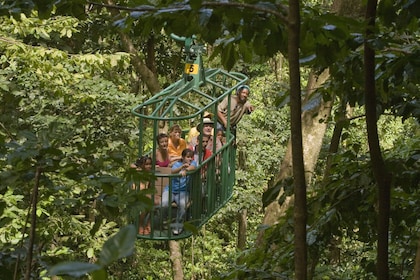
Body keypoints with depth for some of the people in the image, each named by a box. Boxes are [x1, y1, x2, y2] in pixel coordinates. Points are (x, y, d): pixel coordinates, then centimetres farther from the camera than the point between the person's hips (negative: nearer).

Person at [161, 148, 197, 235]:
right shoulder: (177, 164, -1)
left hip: (183, 191, 0)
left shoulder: (193, 162, 2)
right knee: (164, 204, -27)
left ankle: (178, 226, -12)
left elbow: (193, 167, -24)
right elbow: (172, 171, -24)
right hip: (170, 189, 0)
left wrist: (185, 170, -44)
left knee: (182, 205, -31)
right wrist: (182, 166, -43)